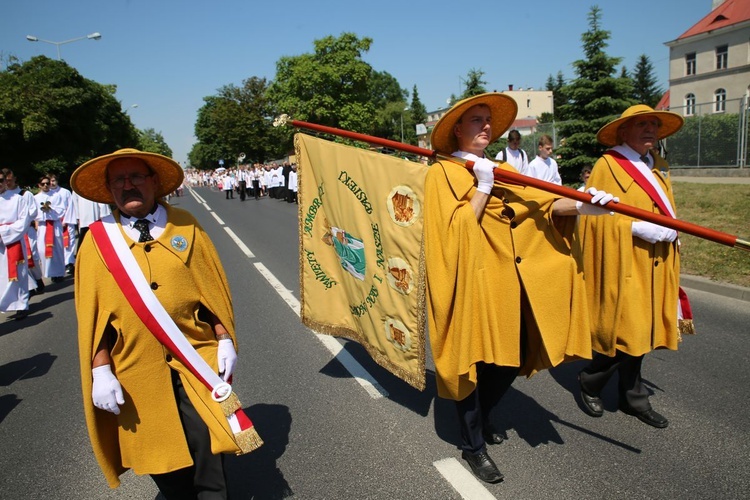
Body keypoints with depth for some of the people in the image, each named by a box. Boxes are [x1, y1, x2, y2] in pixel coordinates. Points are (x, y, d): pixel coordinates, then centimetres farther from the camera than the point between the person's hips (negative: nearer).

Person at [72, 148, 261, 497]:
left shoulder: (184, 226, 1)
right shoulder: (98, 239, 0)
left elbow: (214, 286, 3)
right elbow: (92, 312, 0)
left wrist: (225, 340, 0)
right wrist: (101, 371, -3)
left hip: (197, 361, 0)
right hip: (138, 370, 1)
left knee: (206, 450, 2)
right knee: (160, 456, 14)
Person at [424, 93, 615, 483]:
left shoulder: (502, 171, 14)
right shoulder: (442, 173, -4)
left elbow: (540, 203, -2)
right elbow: (456, 228, -15)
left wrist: (581, 206, -18)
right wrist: (483, 186, -15)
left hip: (508, 282, 7)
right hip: (471, 282, -6)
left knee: (511, 360, 12)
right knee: (473, 360, 4)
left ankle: (480, 417, 39)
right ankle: (472, 444, 23)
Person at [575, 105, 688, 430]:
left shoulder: (658, 167, 17)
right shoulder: (608, 165, -6)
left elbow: (668, 212, 21)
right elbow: (598, 217, -13)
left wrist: (670, 230, 5)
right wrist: (636, 228, -22)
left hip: (654, 265, 7)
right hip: (623, 263, -7)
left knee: (640, 330, 12)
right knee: (626, 331, -6)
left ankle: (631, 398, 25)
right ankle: (590, 382, 18)